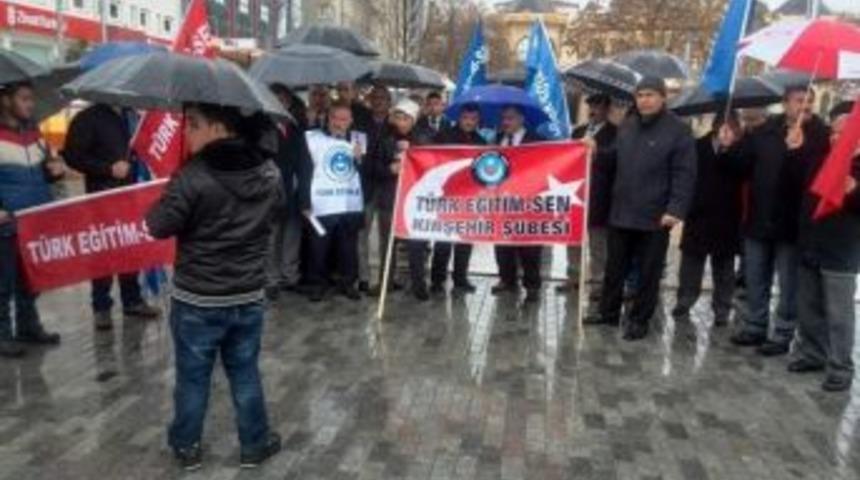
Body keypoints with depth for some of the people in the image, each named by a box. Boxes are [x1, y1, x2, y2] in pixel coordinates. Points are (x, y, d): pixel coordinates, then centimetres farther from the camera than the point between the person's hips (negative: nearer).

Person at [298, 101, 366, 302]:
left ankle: (348, 283, 21)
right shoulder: (312, 138, 1)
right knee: (319, 248, 5)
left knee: (349, 247, 9)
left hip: (351, 206, 2)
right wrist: (305, 202, -6)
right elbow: (304, 173, -1)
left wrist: (360, 159, -7)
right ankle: (318, 284, 18)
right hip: (322, 206, -2)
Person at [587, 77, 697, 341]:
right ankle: (609, 312, 28)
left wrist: (676, 208, -22)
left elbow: (684, 175, -13)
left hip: (655, 217, -5)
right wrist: (597, 152, 3)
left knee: (648, 273, 6)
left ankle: (639, 319, 18)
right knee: (614, 268, 14)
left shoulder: (678, 130, -8)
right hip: (621, 212, 6)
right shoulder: (627, 126, 12)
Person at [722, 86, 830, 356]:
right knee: (755, 279, 15)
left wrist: (797, 150, -34)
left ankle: (783, 334, 17)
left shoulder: (820, 135, -8)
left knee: (788, 284, 6)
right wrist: (730, 148, -8)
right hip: (760, 218, 5)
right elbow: (744, 165, 8)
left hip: (792, 221, -4)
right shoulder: (765, 131, 5)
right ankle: (755, 326, 30)